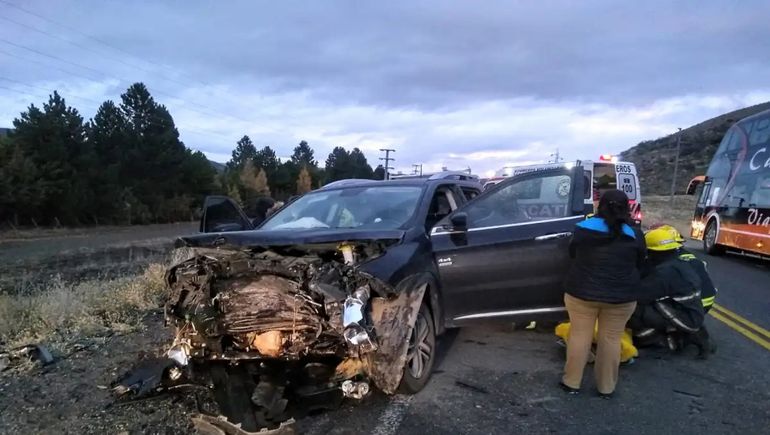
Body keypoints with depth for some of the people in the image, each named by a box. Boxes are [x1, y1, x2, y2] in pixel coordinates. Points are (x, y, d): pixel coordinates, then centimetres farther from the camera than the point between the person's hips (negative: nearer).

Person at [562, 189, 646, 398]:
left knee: (580, 336, 9)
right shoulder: (634, 235, -5)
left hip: (582, 292, 0)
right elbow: (639, 264, 8)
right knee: (611, 340, 11)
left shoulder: (584, 228, -5)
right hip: (620, 296, 0)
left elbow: (572, 253, 10)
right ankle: (606, 387, 21)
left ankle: (571, 382, 18)